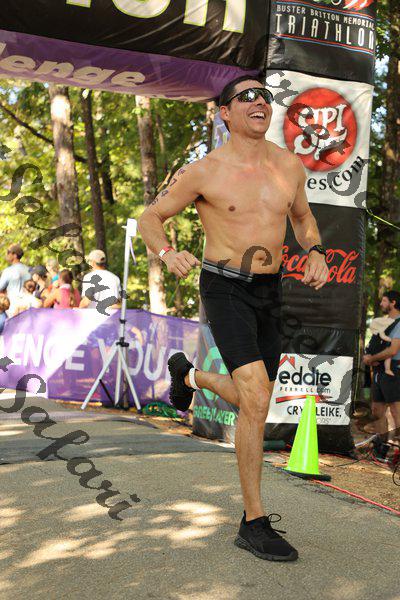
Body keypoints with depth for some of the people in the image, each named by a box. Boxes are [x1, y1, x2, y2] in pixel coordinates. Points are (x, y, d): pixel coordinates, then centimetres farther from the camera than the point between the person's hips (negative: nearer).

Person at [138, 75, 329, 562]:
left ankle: (187, 374, 48)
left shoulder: (289, 165, 3)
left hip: (269, 293, 6)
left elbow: (302, 216, 22)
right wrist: (168, 254, -23)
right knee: (257, 400, -22)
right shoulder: (204, 171, -9)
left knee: (252, 403, 17)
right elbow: (148, 219, -1)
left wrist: (316, 253, 1)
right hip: (224, 290, -6)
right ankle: (254, 523, -11)